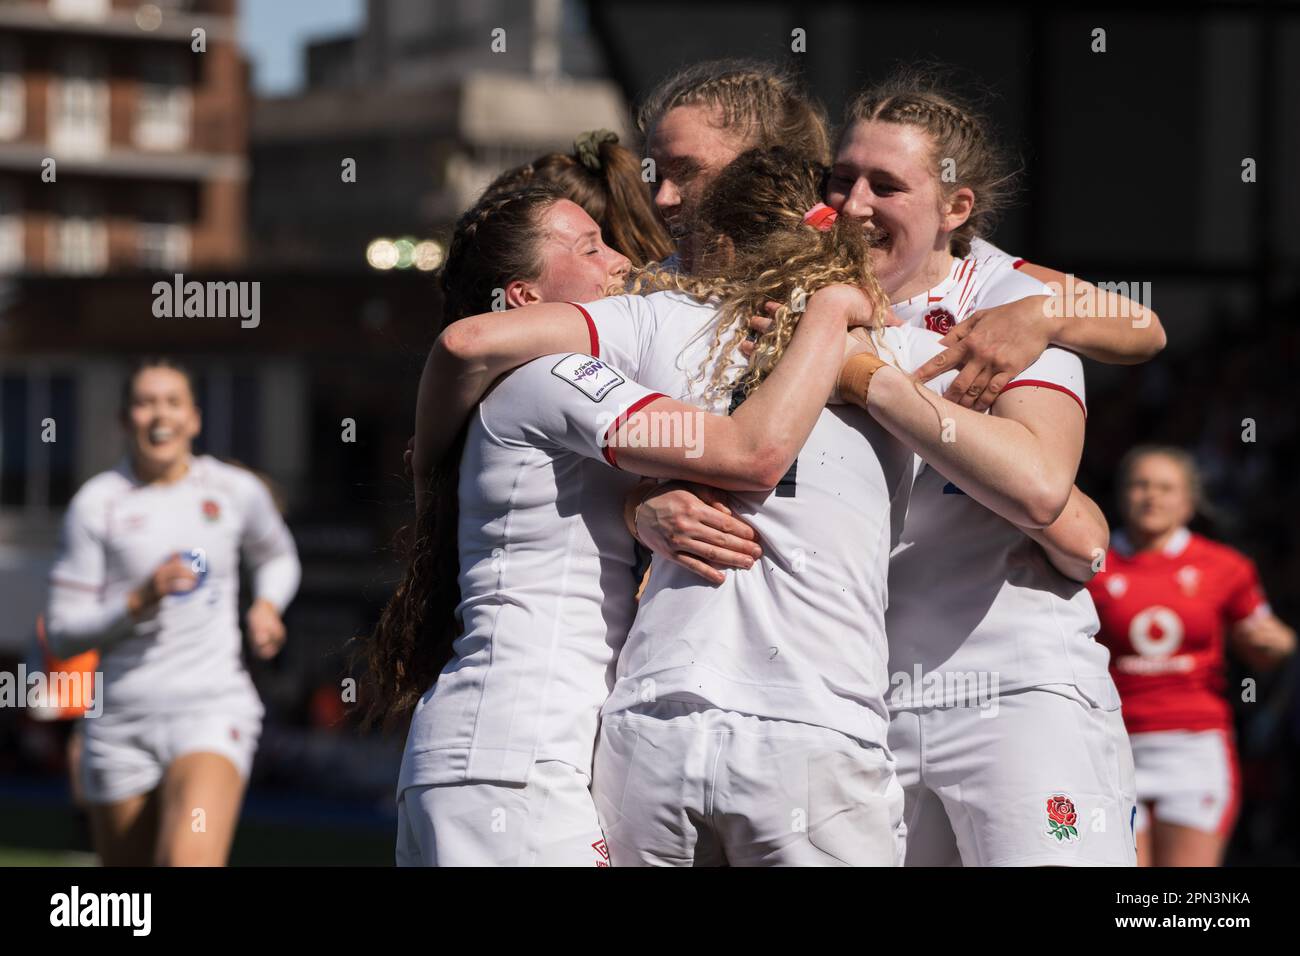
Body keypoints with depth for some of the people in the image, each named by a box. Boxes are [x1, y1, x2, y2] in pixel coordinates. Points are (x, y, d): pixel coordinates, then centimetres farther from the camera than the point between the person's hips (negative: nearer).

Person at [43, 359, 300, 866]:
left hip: (212, 708, -1)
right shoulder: (96, 504, 0)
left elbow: (277, 557, 28)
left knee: (190, 861, -25)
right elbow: (62, 633, -1)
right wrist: (138, 602, -16)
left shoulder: (237, 492, 5)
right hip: (120, 720, 1)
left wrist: (267, 604, 6)